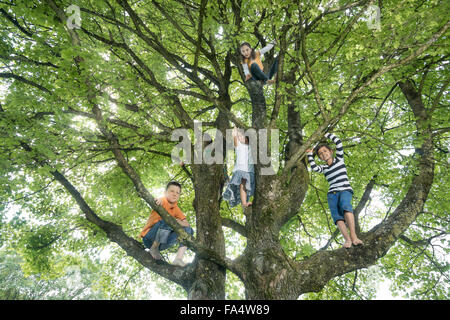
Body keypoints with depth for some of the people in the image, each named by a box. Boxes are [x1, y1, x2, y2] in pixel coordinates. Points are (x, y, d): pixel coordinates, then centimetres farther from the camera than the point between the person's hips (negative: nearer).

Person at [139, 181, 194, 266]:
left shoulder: (176, 209, 7)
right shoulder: (162, 201, -7)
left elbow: (186, 224, -4)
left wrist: (174, 220, -25)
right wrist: (159, 201, -55)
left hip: (162, 242, 6)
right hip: (149, 238, -6)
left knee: (188, 230, -5)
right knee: (166, 221, -31)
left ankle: (179, 258, -17)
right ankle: (153, 249, -12)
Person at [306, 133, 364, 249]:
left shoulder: (339, 159, 15)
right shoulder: (324, 168, 20)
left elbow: (338, 142, 6)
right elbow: (314, 167, 0)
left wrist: (326, 134, 14)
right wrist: (309, 154, 5)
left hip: (345, 190, -3)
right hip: (332, 194, 3)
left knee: (345, 206, -34)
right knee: (337, 216, -23)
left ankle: (353, 236, -40)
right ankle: (347, 239, -38)